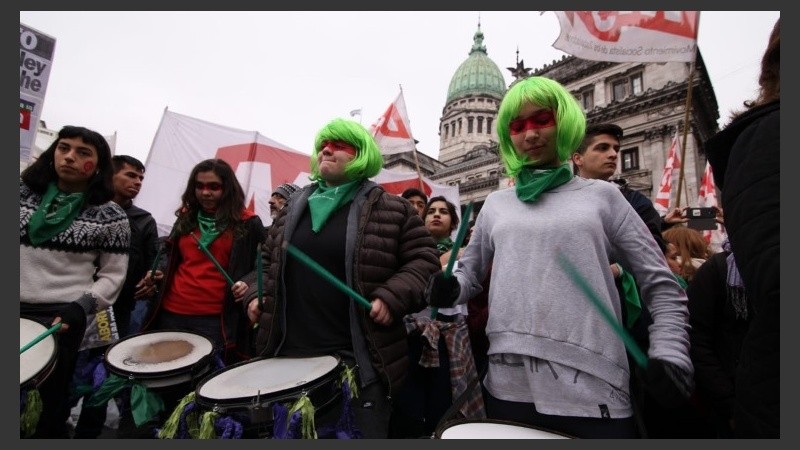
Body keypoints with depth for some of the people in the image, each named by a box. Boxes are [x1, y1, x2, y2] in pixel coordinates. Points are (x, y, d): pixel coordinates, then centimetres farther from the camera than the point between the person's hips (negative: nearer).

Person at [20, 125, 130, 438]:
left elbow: (113, 275, -1)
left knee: (50, 402, 7)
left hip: (61, 318, -3)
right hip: (19, 309, 3)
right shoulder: (23, 191, 7)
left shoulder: (110, 216, -3)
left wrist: (82, 307, -14)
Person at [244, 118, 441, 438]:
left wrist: (392, 297, -17)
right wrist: (256, 296, 6)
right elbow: (268, 260, 22)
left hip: (360, 360, -4)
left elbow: (424, 260, -4)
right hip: (291, 354, 5)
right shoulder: (294, 207, 13)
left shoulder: (392, 210, -2)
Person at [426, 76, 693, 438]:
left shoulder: (601, 195, 7)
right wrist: (449, 288, -4)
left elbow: (661, 286, 8)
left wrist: (668, 355, -5)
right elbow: (469, 272, 18)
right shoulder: (496, 204, 11)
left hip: (591, 390, -1)